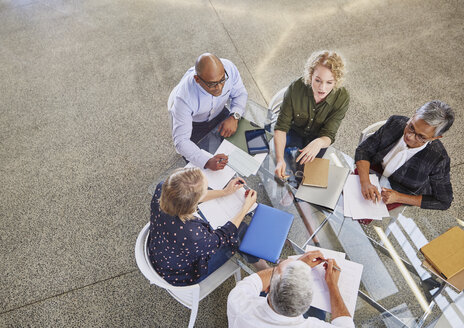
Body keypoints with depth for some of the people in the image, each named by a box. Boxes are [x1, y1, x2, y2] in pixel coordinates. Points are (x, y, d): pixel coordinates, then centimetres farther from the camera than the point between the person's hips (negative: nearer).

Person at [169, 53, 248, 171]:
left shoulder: (228, 68, -31)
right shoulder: (184, 97, -42)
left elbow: (240, 93, -11)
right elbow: (181, 141, -39)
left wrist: (234, 117, -30)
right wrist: (207, 162, -53)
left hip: (218, 113, 4)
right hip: (192, 123, -4)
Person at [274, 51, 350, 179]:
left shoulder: (342, 98, -27)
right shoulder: (295, 88, -30)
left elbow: (328, 135, -24)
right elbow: (281, 127, -27)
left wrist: (319, 142, -51)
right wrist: (280, 159, -42)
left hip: (318, 137, 1)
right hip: (294, 132, 0)